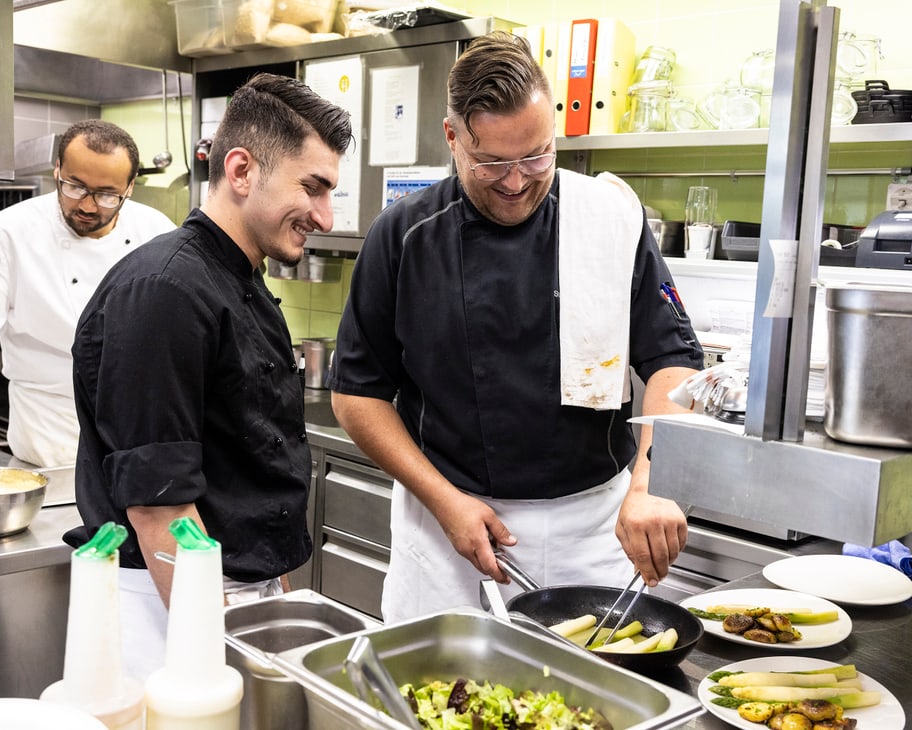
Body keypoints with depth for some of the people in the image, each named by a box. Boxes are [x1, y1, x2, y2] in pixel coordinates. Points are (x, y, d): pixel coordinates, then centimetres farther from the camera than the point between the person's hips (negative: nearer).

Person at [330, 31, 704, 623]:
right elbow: (358, 392, 0)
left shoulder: (615, 219, -5)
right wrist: (445, 501, -9)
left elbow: (674, 360, -6)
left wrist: (650, 486, -23)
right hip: (448, 521, 0)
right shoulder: (404, 236, -5)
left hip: (593, 525, 1)